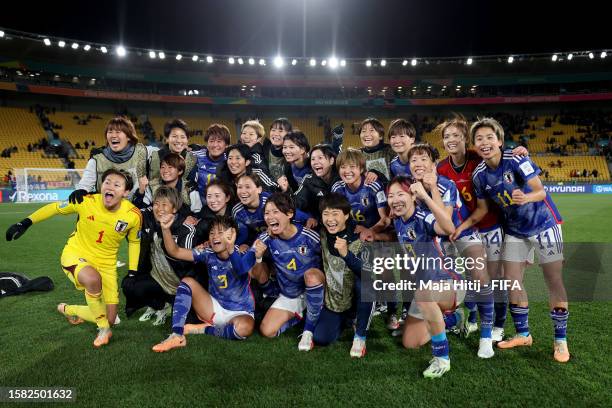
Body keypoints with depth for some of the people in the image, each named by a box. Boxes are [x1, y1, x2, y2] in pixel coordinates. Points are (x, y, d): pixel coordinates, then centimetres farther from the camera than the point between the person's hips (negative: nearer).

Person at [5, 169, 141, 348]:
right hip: (75, 255, -2)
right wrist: (25, 223, -5)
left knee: (109, 318, 3)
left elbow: (134, 241, 2)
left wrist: (132, 272, 0)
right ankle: (103, 329, -12)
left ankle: (68, 310, 35)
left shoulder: (133, 215, -17)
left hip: (106, 264, 3)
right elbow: (55, 208, -2)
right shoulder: (87, 201, -20)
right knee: (93, 279, -39)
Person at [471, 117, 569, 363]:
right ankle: (523, 335, 22)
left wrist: (526, 198, -43)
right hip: (514, 230, 5)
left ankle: (560, 340, 15)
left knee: (554, 282, 0)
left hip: (543, 224, -4)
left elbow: (541, 191, -22)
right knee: (512, 282, 4)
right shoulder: (479, 175, -8)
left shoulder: (516, 161, -22)